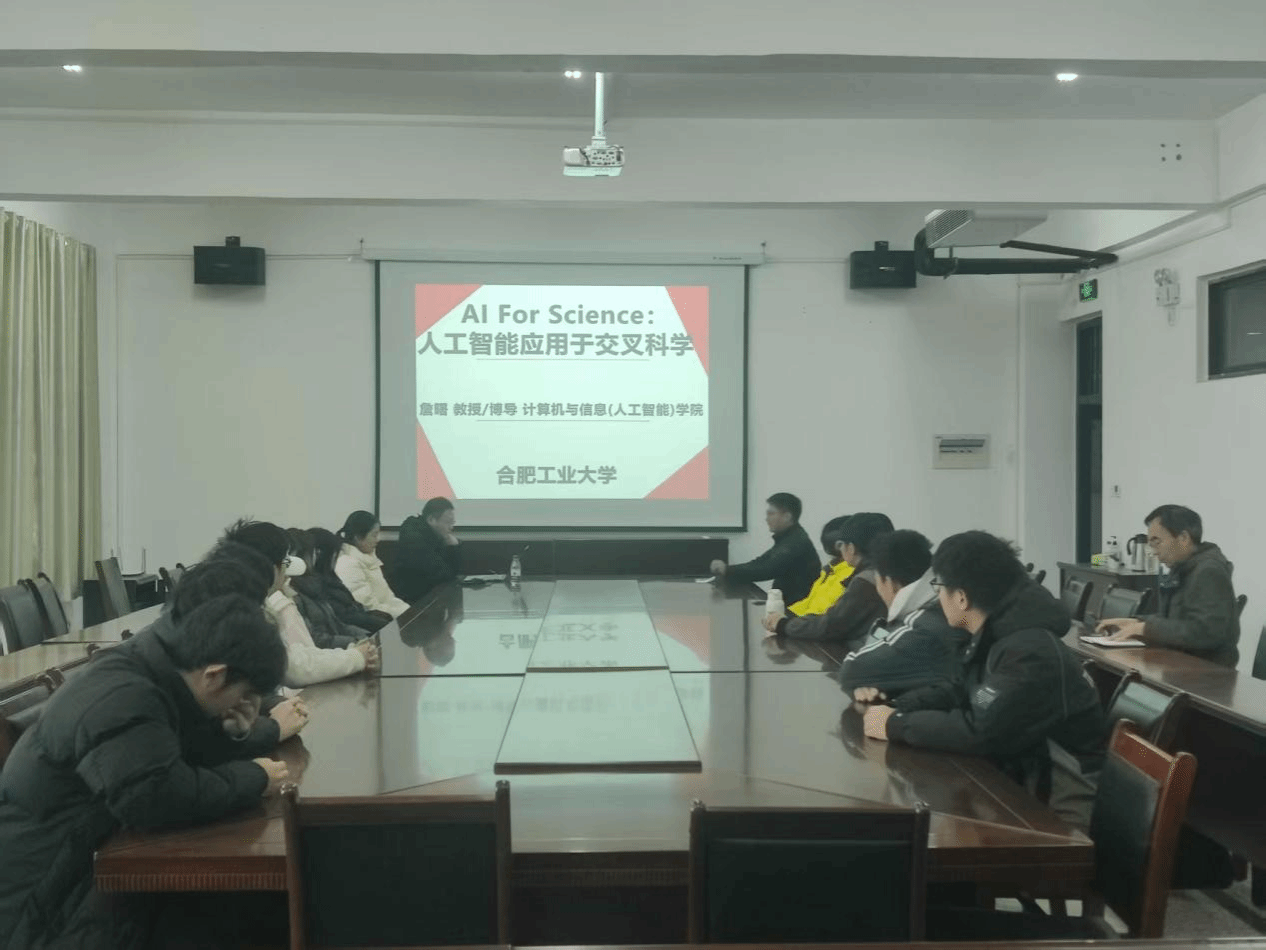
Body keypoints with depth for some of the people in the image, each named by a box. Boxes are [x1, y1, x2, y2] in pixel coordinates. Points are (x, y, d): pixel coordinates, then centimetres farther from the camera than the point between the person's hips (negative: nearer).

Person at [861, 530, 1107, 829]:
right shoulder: (995, 636, 3)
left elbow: (981, 732, -30)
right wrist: (895, 707, -3)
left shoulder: (1029, 652, -26)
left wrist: (896, 726, -19)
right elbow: (963, 693, 13)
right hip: (1024, 783, 8)